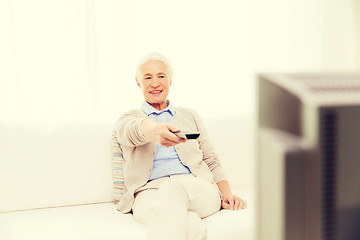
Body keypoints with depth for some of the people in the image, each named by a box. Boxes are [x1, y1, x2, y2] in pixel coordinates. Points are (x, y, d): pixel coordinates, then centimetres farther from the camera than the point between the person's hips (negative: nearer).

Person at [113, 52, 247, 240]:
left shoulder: (190, 115, 28)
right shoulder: (128, 119, 20)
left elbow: (211, 162, 25)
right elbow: (133, 131, -9)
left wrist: (227, 196, 5)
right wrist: (156, 131, -35)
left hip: (196, 189, 2)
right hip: (149, 191, -1)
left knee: (173, 189, -40)